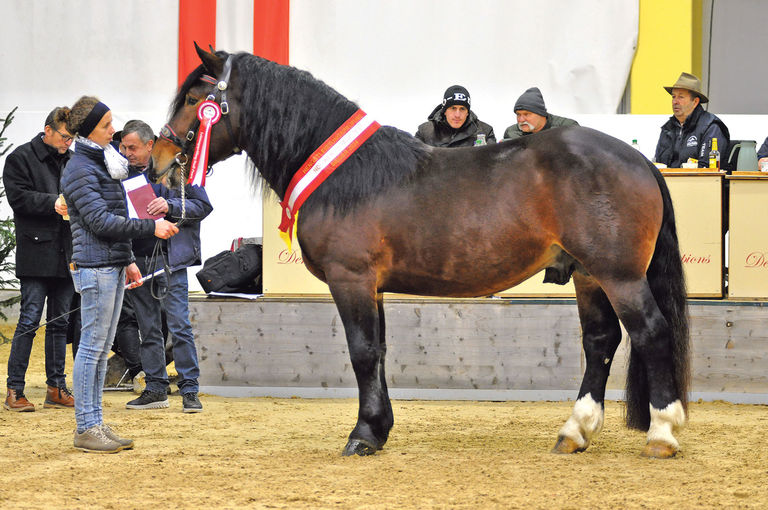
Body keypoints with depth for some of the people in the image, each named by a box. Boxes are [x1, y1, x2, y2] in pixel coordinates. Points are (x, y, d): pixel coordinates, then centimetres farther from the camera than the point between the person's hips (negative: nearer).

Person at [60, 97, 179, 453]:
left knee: (101, 349, 10)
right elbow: (101, 221, -18)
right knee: (92, 347, -7)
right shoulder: (80, 171, -11)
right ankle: (85, 428, -5)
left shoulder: (102, 164, 19)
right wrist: (151, 227, -18)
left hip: (112, 267, 10)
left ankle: (95, 425, 13)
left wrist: (127, 261, 23)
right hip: (94, 267, -10)